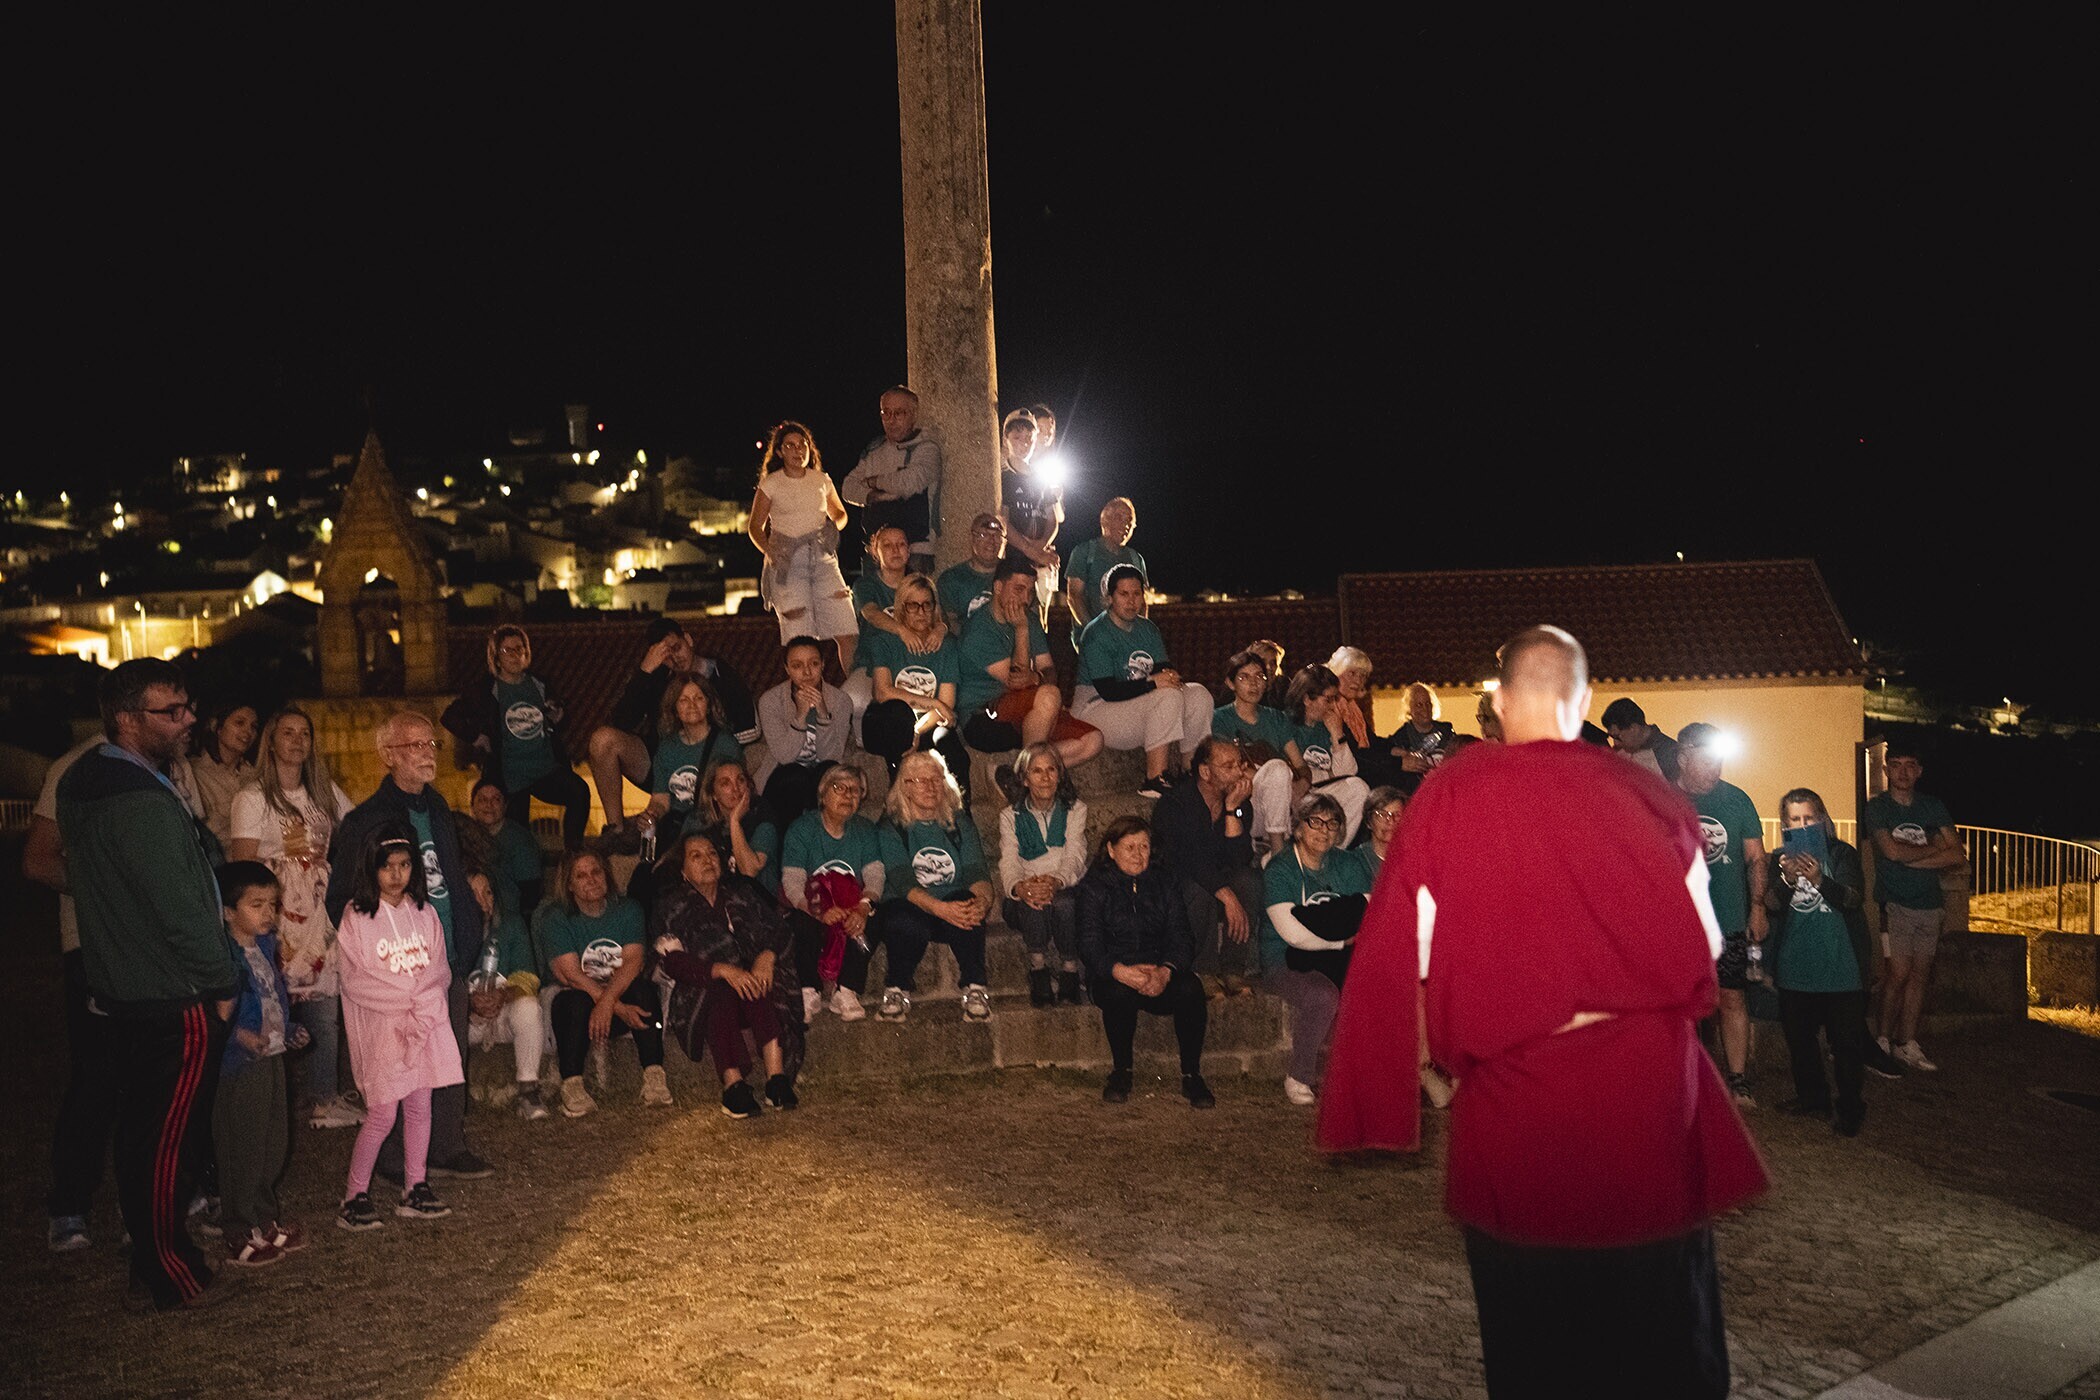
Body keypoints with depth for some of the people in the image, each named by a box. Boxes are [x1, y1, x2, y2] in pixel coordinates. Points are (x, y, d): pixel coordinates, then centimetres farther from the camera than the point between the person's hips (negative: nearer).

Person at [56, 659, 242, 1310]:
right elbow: (182, 907, -23)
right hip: (173, 997, -9)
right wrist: (221, 983, -10)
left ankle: (151, 1256, 32)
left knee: (141, 1131, 18)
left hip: (122, 985, 9)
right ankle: (170, 1274, 14)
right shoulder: (141, 802, -24)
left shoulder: (84, 784, 6)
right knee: (166, 1139, 2)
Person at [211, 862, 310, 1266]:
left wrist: (290, 1031, 12)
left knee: (274, 1145, 16)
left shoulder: (265, 945, 9)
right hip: (240, 1065, -9)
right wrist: (239, 1035, -32)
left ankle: (265, 1220, 31)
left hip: (272, 1059, 9)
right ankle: (239, 1235, 12)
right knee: (241, 1149, 1)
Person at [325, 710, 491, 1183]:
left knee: (452, 1058, 11)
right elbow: (341, 902, -10)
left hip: (447, 961, 7)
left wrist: (467, 938, 13)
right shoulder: (366, 821, -10)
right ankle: (389, 1159, 13)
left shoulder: (437, 809, 13)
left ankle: (448, 1148, 21)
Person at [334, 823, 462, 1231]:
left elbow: (440, 969, 6)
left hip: (426, 1025, 4)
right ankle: (354, 1198, 6)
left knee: (420, 1108, 7)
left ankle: (415, 1191, 17)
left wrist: (424, 1002, -13)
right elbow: (355, 982, -9)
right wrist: (411, 998, -12)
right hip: (381, 1028, -4)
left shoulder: (423, 912, 8)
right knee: (382, 1115, -5)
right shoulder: (355, 916, -5)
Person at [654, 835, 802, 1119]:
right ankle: (733, 1084, -48)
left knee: (760, 988, -33)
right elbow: (671, 961, -7)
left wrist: (767, 956, -17)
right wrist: (723, 970, -22)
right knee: (722, 994, -36)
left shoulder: (740, 891, 17)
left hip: (749, 975, 2)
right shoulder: (673, 906, 8)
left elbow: (778, 928, 8)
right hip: (702, 991, -2)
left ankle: (776, 1076, -43)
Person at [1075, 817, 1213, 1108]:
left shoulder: (1163, 883, 13)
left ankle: (1192, 1076, -18)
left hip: (1161, 976, 2)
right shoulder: (1094, 886, 5)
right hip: (1113, 976, -2)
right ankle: (1120, 1072, -15)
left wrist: (1166, 971, -21)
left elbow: (1180, 937, 2)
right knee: (1121, 991, -36)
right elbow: (1089, 946, -7)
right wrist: (1121, 971, -29)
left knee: (1190, 988, -30)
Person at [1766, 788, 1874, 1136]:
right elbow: (1771, 904, -5)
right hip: (1795, 966, 4)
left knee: (1846, 1040, -4)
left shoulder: (1841, 854, -1)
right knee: (1798, 1037, 11)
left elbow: (1853, 898, -14)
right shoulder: (1782, 858, 7)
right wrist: (1787, 879, -27)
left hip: (1840, 966, -3)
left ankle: (1851, 1110, 6)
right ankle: (1812, 1099, 26)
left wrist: (1820, 880, -33)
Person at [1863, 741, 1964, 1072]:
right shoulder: (1876, 807, -2)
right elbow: (1891, 850, -17)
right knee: (1899, 973, -10)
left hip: (1930, 903, 4)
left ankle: (1907, 1045, 11)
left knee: (1919, 974, 4)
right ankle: (1884, 1041, 3)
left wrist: (1911, 859, -9)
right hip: (1895, 904, -4)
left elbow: (1958, 857, 1)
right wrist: (1934, 848, -3)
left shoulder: (1934, 808, 10)